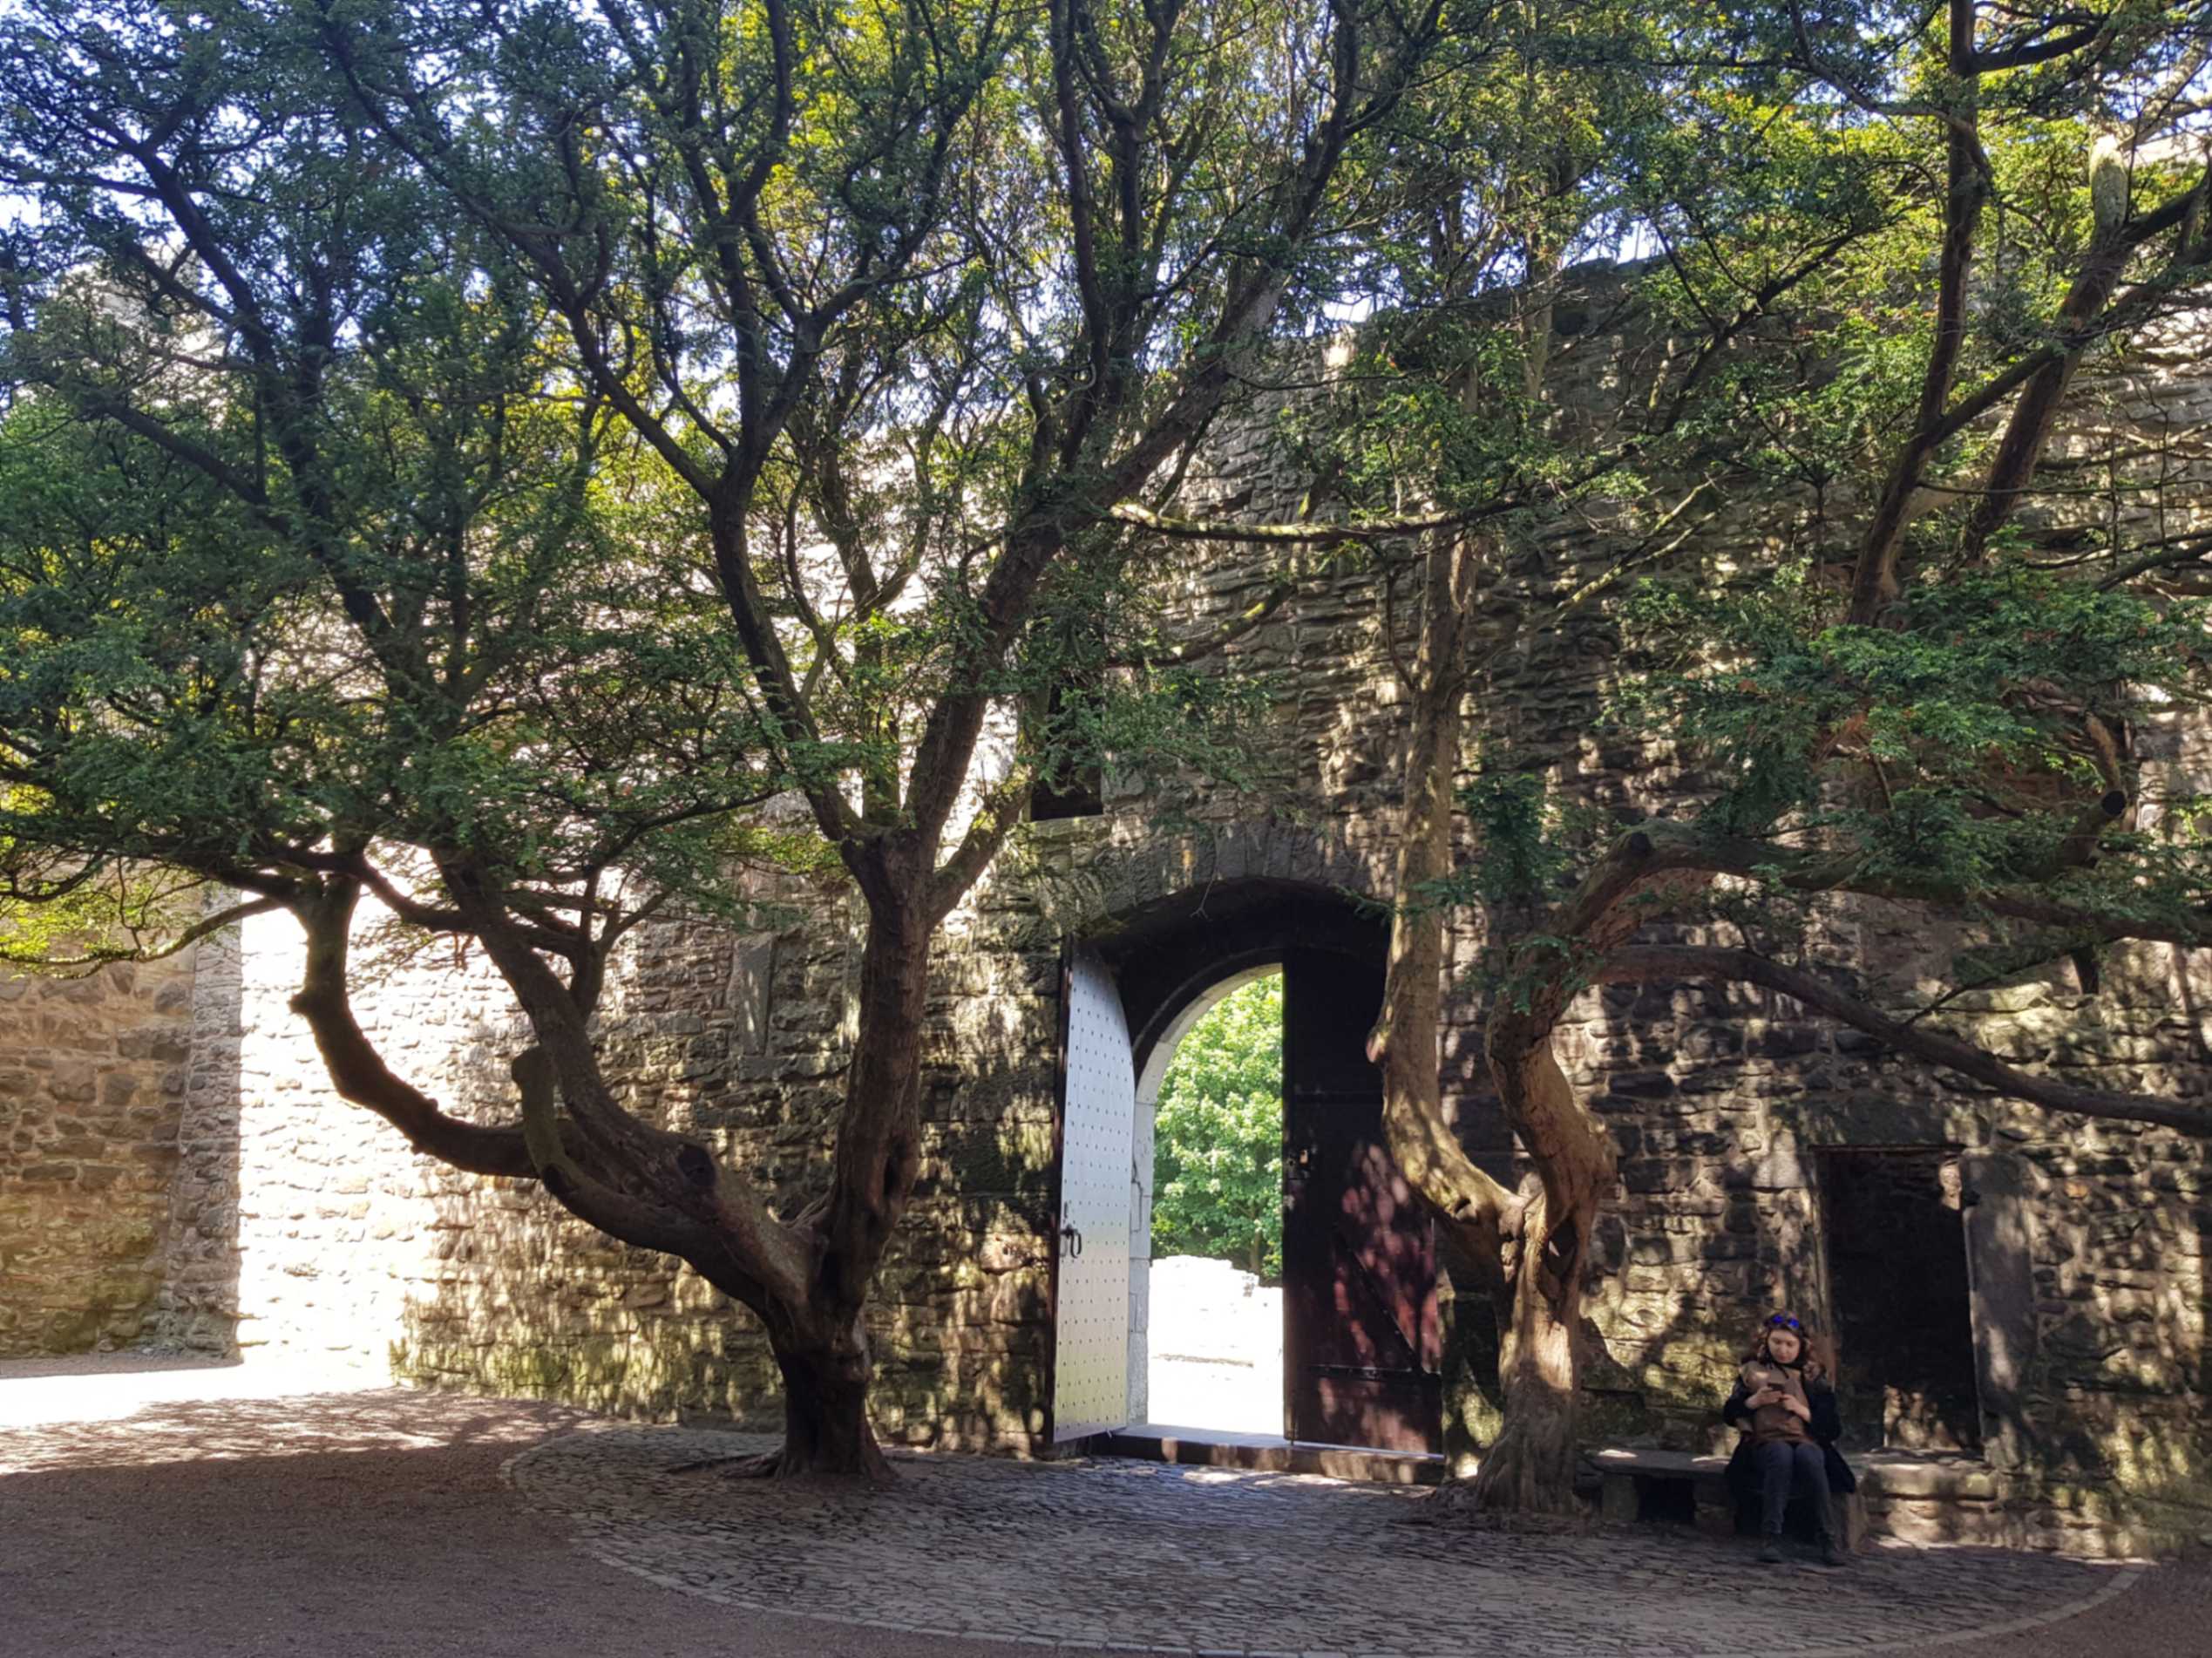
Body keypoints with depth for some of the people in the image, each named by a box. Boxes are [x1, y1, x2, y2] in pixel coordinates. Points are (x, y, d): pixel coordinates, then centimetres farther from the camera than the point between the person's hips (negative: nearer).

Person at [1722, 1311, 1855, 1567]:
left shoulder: (1813, 1376, 13)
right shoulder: (1752, 1371, 14)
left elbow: (1833, 1429, 7)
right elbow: (1729, 1416, 9)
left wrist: (1801, 1410, -9)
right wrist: (1754, 1401, -9)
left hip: (1808, 1442, 0)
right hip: (1766, 1443, 0)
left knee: (1808, 1457, -37)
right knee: (1782, 1454, -37)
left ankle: (1828, 1538, -34)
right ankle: (1770, 1537, -41)